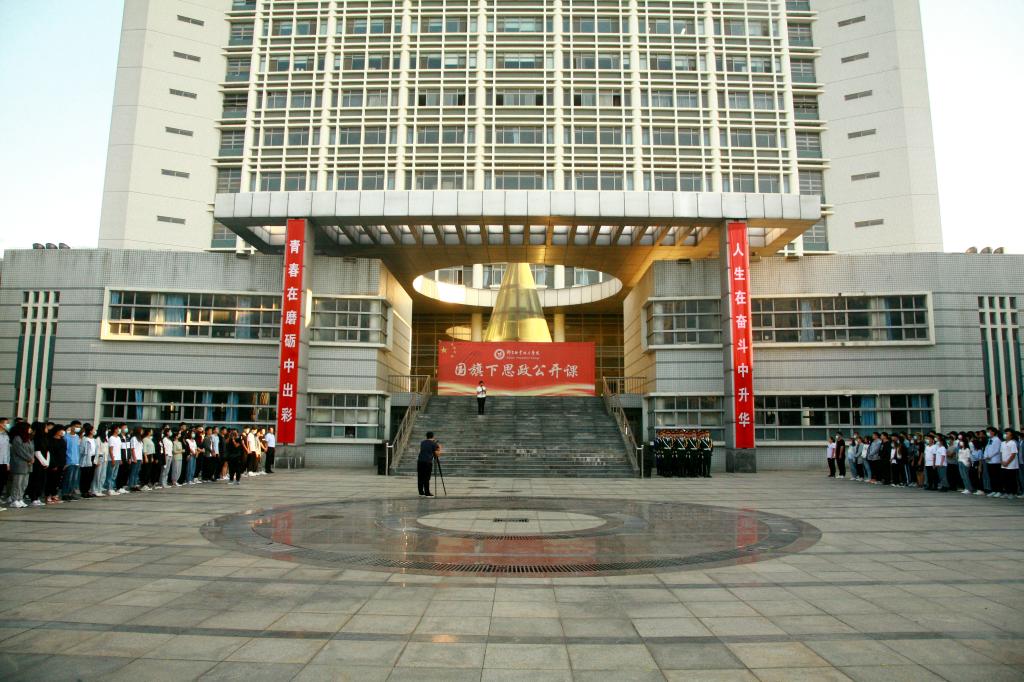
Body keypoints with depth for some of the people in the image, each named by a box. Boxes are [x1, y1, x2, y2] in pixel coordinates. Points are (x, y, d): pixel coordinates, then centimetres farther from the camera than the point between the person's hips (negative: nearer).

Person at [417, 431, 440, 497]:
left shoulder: (422, 442, 16)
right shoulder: (433, 444, 1)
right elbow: (436, 454, 2)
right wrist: (439, 449, 20)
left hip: (420, 461, 5)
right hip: (428, 462, -5)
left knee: (420, 478, 8)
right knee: (426, 478, -2)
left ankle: (421, 493, 14)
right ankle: (427, 493, 0)